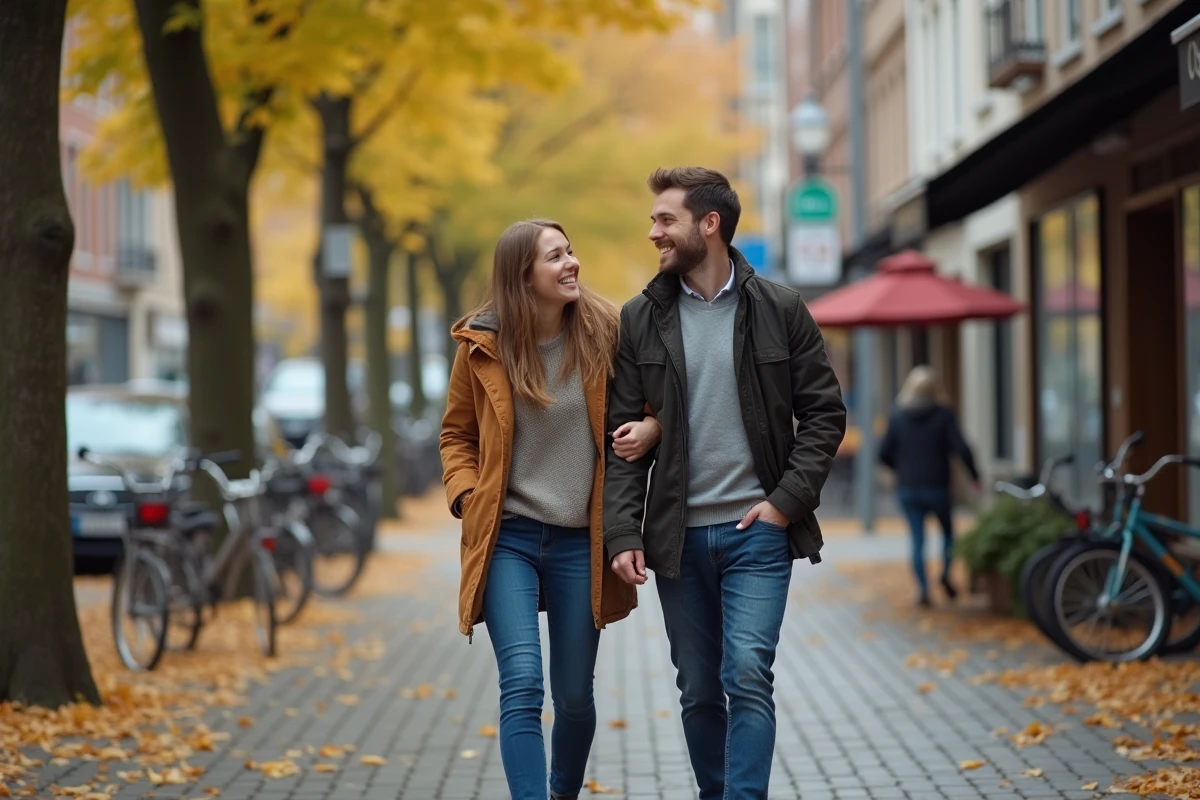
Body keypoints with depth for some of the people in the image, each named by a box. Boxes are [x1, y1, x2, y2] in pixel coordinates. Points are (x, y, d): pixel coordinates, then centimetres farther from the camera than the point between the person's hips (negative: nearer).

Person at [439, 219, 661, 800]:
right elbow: (457, 435, 11)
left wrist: (651, 427, -10)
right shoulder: (482, 346, -3)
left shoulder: (603, 332, -3)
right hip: (507, 537, -1)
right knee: (522, 685, -15)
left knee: (574, 693, 11)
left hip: (579, 543, 1)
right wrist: (466, 496, -5)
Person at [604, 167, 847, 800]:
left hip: (757, 531, -2)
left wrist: (787, 500, -7)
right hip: (677, 535, 2)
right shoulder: (640, 319, 5)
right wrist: (622, 533, -6)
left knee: (748, 676, -13)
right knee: (698, 692, 9)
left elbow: (824, 414, 4)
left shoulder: (780, 310, 1)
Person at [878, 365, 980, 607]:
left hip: (907, 488, 2)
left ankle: (922, 588, -4)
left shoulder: (898, 418, 2)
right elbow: (961, 448, -13)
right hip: (937, 486, -2)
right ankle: (946, 573, -2)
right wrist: (975, 476, -2)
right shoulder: (944, 415, -5)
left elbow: (884, 454, 3)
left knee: (917, 539, 6)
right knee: (948, 530, 18)